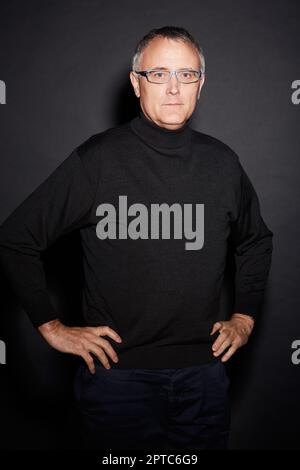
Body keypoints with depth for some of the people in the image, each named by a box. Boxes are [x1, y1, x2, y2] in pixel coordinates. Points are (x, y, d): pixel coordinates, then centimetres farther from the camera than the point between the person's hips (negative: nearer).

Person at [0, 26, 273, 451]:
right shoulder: (97, 159, -9)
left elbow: (256, 241, 19)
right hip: (118, 372, -3)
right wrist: (51, 326, -5)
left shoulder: (222, 162, 3)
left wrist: (245, 316, 12)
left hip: (203, 372, 4)